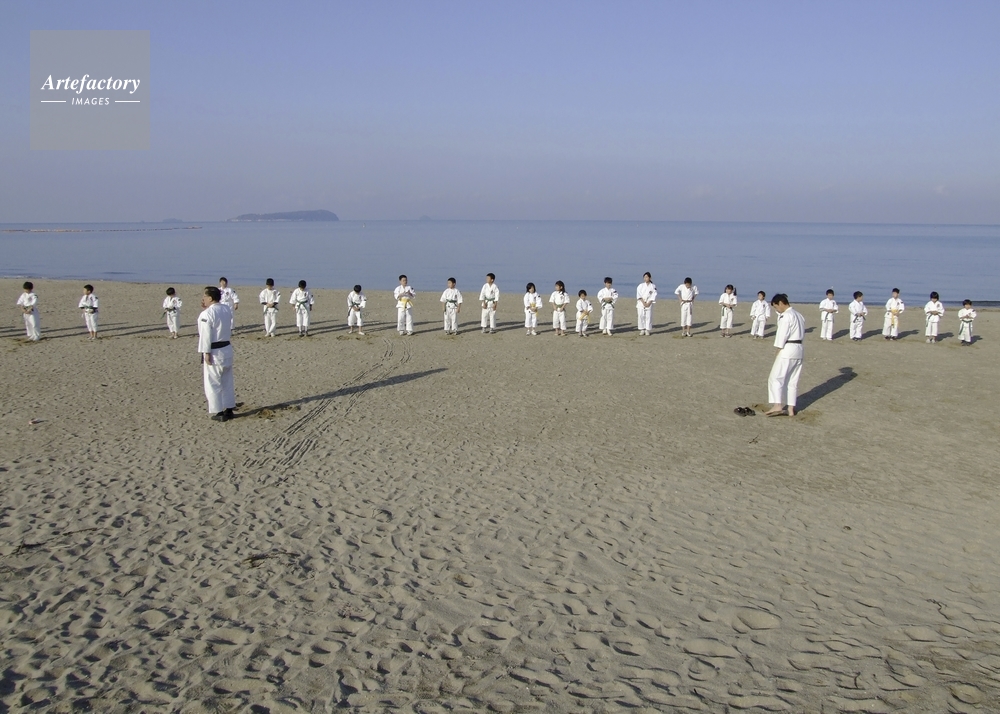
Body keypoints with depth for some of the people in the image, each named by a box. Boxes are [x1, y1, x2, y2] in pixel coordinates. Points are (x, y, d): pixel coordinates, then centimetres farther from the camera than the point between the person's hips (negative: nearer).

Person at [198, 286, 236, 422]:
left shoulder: (207, 314, -18)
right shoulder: (227, 309, 3)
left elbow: (206, 335, -19)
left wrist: (206, 353, -15)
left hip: (214, 352, -8)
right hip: (227, 349, 8)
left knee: (213, 383, 4)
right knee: (227, 381, 16)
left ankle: (219, 412, 8)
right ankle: (229, 409, 24)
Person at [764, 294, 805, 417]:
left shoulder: (785, 316, -13)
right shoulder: (799, 315, 15)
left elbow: (782, 335, -16)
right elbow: (802, 334, 16)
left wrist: (778, 351, -9)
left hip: (787, 350, -9)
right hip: (799, 350, 9)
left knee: (775, 377, -5)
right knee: (793, 380, 12)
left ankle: (777, 405, -15)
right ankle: (791, 409, 15)